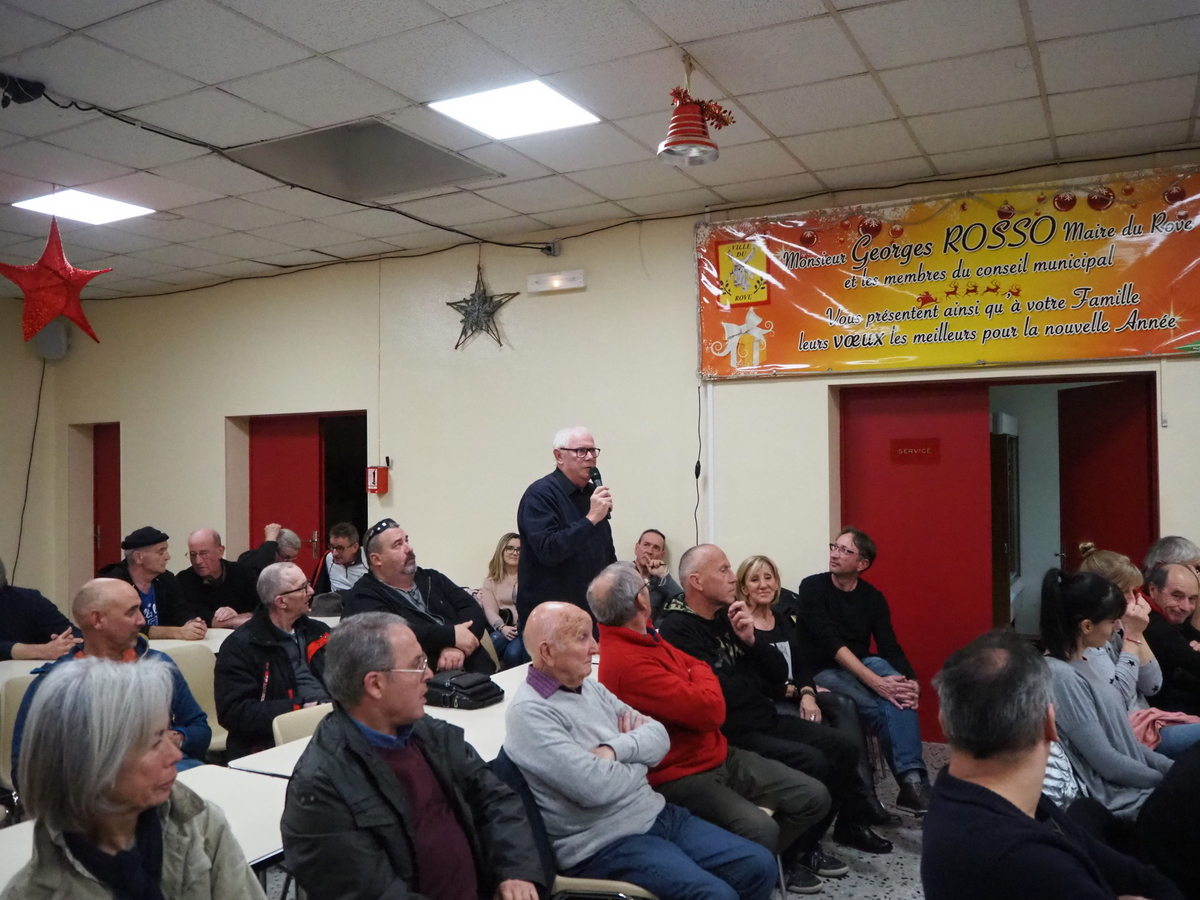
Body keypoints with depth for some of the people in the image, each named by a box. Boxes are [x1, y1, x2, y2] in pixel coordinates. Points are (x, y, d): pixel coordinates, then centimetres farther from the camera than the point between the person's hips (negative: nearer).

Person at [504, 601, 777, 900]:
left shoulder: (590, 687, 9)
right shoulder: (529, 712, -17)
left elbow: (659, 736, 6)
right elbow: (594, 786, -26)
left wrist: (615, 749, -14)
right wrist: (639, 755, -6)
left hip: (657, 814, 8)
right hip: (604, 843, -8)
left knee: (760, 865, 2)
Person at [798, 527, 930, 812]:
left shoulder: (873, 597, 5)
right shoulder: (812, 588, -10)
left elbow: (890, 647, -3)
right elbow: (830, 643, -21)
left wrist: (911, 682, -25)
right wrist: (875, 681, -31)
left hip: (864, 664, 4)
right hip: (823, 671, -4)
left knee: (899, 691, -29)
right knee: (881, 707, -30)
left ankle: (911, 780, -37)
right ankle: (913, 780, -23)